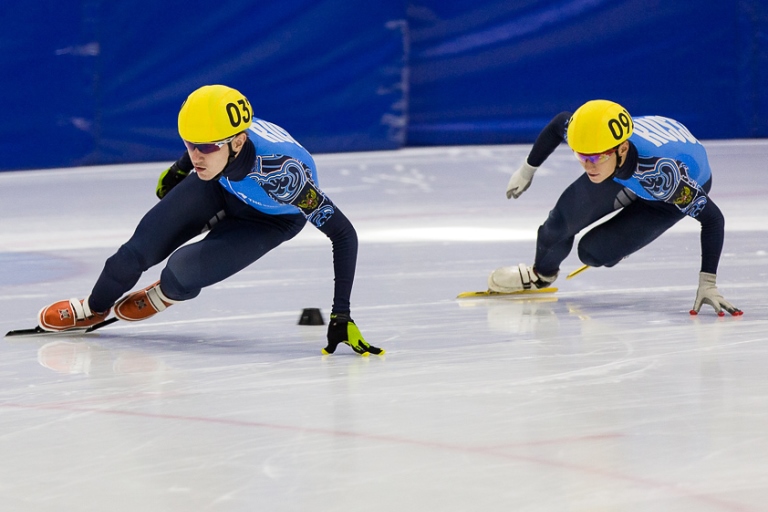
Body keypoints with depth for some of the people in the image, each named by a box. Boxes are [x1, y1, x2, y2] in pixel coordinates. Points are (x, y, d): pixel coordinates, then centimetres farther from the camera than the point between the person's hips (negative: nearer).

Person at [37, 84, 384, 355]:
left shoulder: (280, 170, -45)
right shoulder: (218, 134, -32)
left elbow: (343, 234, -40)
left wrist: (341, 314, -42)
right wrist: (180, 168, 15)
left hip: (271, 218, -4)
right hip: (220, 186, 4)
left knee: (183, 272, -21)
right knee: (142, 247, -6)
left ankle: (163, 296, 16)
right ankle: (94, 308, 24)